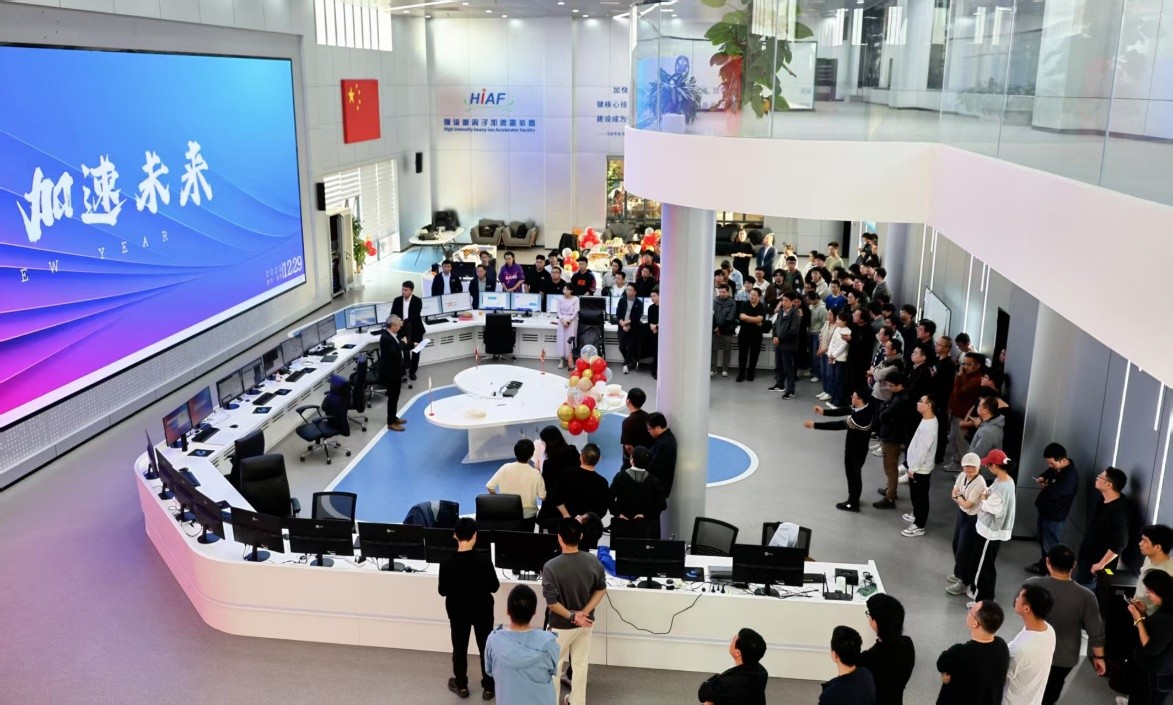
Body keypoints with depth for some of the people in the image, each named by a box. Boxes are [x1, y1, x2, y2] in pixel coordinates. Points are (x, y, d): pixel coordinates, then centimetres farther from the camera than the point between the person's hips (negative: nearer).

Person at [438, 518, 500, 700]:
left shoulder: (447, 562, -19)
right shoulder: (484, 559, -22)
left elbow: (442, 591, -8)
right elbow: (494, 587, -11)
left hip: (458, 610, 1)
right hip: (482, 610, -1)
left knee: (460, 647, 18)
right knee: (485, 647, 14)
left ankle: (461, 685, 31)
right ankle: (488, 687, 23)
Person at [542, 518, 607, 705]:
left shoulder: (551, 567, -25)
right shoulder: (593, 561, -12)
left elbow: (551, 602, -24)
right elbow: (601, 589, -3)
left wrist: (571, 616, -15)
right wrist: (584, 613, -7)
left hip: (561, 626, -4)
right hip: (585, 623, 4)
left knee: (554, 666, 17)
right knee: (580, 664, 21)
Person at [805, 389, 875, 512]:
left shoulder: (861, 416, -37)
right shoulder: (865, 407, -9)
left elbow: (838, 425, -34)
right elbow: (844, 411, 4)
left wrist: (815, 425, -31)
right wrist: (824, 412, 1)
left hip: (857, 450, -8)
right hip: (853, 446, 8)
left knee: (854, 474, 11)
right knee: (851, 472, 24)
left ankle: (853, 503, 30)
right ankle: (853, 497, 42)